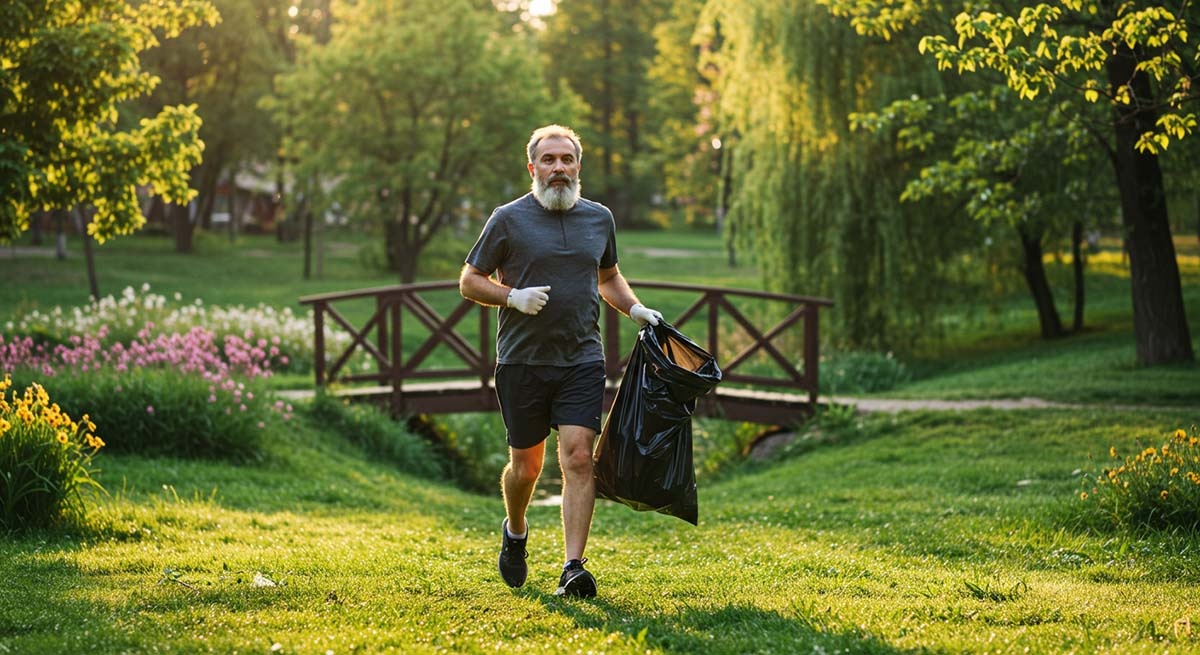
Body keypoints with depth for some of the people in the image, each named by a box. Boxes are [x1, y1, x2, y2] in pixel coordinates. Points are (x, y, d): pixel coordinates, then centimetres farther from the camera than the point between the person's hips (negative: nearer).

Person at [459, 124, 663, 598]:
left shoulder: (599, 218, 11)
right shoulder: (509, 219, -1)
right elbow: (469, 282, 3)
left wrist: (635, 308, 8)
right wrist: (513, 297, -15)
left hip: (581, 362, 2)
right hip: (522, 360, -1)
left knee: (578, 457, -13)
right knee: (526, 465, 7)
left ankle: (573, 568, -13)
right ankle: (515, 532, 38)